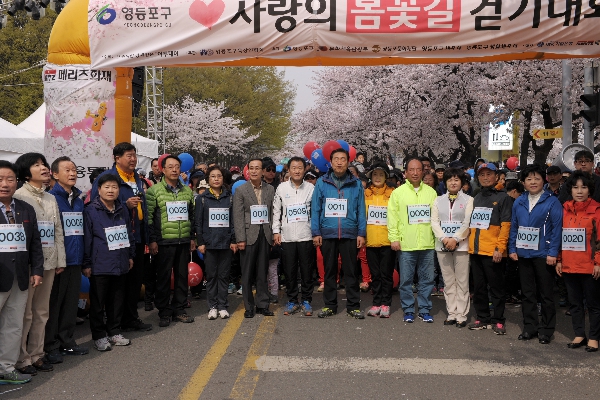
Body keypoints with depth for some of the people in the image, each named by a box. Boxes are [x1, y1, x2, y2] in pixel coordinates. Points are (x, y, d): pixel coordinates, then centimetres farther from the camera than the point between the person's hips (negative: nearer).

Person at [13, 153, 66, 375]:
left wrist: (60, 260, 10)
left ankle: (36, 355, 22)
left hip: (49, 263, 6)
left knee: (42, 311, 12)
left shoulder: (51, 199, 14)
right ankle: (21, 359, 12)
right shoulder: (18, 196, -6)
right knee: (25, 312, 0)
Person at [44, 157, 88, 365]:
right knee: (54, 303, 2)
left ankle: (67, 341, 23)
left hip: (75, 259, 6)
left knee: (71, 303, 12)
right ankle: (51, 346, 12)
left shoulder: (79, 199, 13)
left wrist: (84, 258, 11)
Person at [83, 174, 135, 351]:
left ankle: (114, 332, 26)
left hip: (120, 264, 5)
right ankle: (99, 336, 16)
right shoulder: (90, 211, -7)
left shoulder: (123, 210, 9)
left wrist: (131, 255, 17)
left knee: (117, 300, 13)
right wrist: (86, 264, -7)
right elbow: (86, 239, -7)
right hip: (100, 265, -5)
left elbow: (129, 234, 18)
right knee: (98, 302, 4)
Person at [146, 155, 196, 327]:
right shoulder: (154, 190, -3)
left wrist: (192, 237, 13)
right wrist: (152, 240, -10)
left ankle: (179, 309, 21)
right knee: (163, 278, 2)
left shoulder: (187, 190, 11)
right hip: (164, 242, -4)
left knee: (182, 276, 9)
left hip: (184, 241, 4)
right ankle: (164, 313, 13)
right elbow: (149, 217, -5)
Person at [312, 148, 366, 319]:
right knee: (329, 271, 10)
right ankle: (329, 305, 20)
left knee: (351, 271, 5)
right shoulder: (322, 182, 4)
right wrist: (316, 233, -3)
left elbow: (361, 210, 4)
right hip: (327, 234, 1)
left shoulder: (356, 184, 5)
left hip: (350, 234, 0)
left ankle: (353, 306, 14)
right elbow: (315, 209, 3)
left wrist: (361, 233, -3)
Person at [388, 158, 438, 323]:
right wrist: (394, 238, -7)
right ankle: (408, 310, 18)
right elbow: (392, 217, -1)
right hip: (406, 244, -2)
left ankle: (425, 310, 20)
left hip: (427, 243, 2)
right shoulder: (398, 192, 2)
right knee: (406, 280, 5)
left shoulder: (431, 192, 8)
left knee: (427, 279, 8)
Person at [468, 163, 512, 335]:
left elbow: (505, 225, -9)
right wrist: (470, 246, 11)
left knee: (496, 288, 2)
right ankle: (482, 318, 21)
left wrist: (500, 248, -16)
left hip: (493, 251, -6)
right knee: (478, 287, 11)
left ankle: (498, 320, 11)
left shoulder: (503, 198, -2)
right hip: (475, 250, 6)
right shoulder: (476, 198, 17)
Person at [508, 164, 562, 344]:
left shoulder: (552, 201, -5)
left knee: (546, 294, 6)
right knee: (527, 292, 12)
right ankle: (530, 327, 23)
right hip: (523, 254, 4)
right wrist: (512, 249, 3)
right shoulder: (518, 202, 7)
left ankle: (546, 329, 17)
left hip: (543, 254, -4)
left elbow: (557, 228, -9)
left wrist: (553, 252, -15)